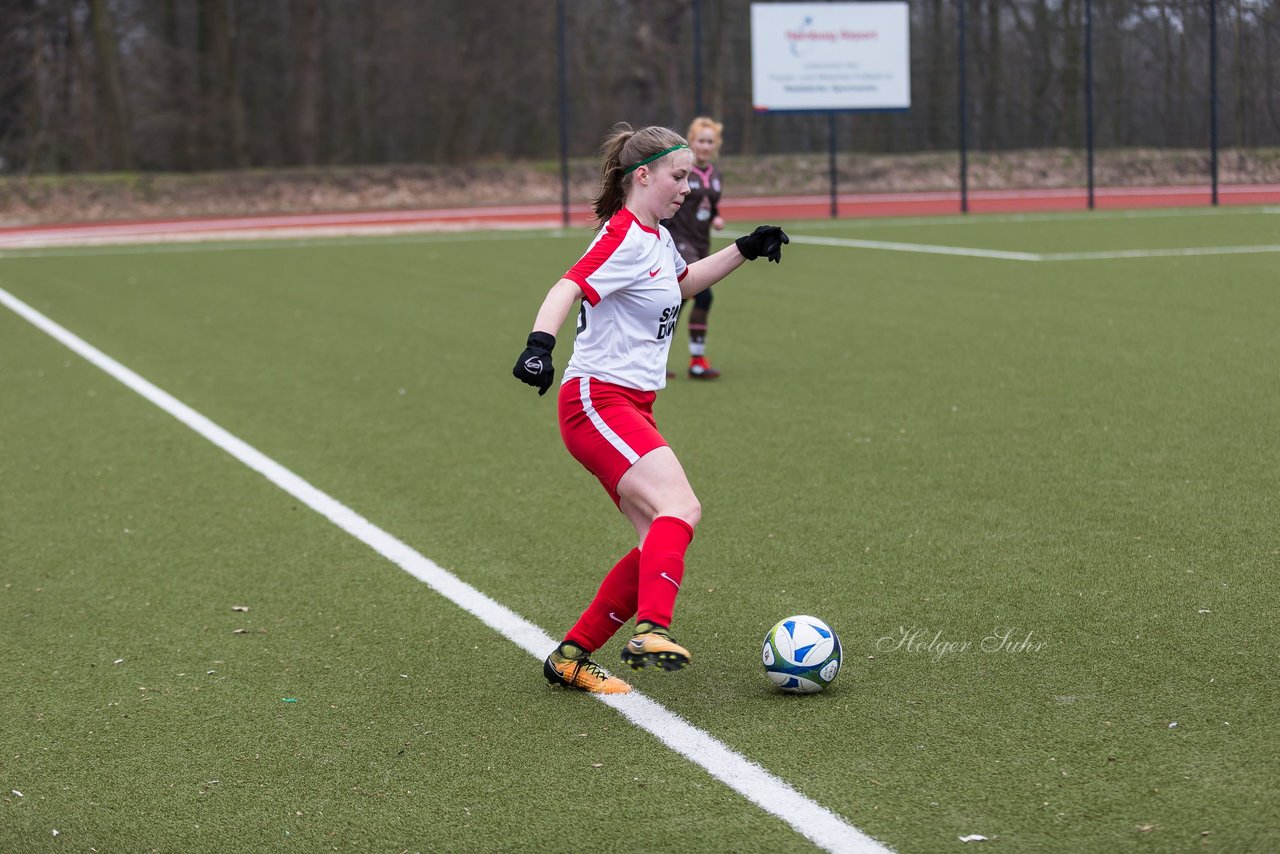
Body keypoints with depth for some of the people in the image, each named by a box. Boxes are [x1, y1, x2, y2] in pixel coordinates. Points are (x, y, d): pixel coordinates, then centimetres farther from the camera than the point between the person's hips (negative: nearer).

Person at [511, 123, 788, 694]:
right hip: (598, 402, -10)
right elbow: (567, 289, -27)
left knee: (660, 544, 2)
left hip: (632, 410, 10)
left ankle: (570, 658, 8)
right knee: (680, 507, -29)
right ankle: (651, 631, -42)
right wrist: (540, 343, -45)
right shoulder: (624, 238, -12)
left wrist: (745, 250, 35)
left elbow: (684, 282, 40)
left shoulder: (658, 238, 18)